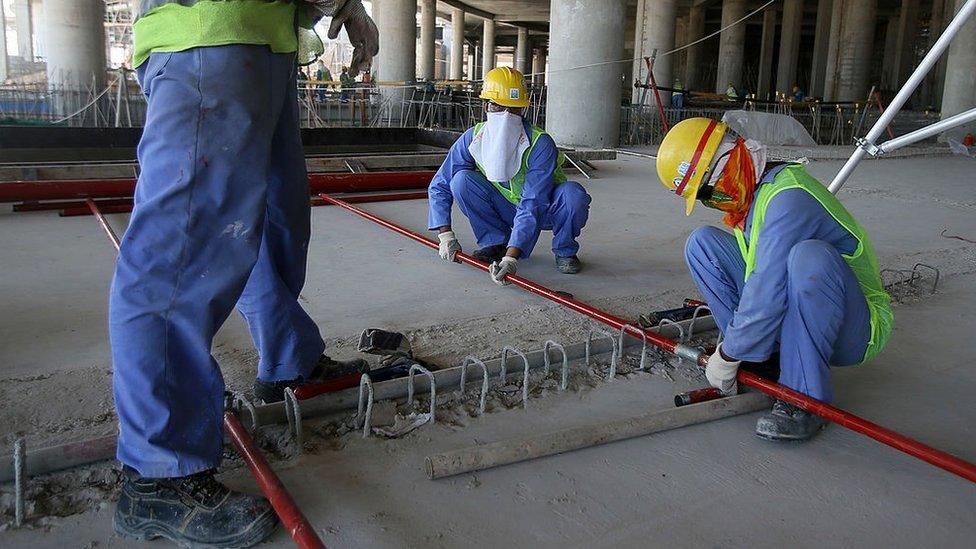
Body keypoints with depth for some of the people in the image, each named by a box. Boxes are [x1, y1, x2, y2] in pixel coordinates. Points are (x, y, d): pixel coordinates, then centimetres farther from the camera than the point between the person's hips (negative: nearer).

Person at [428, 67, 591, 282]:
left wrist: (511, 257, -45)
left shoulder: (541, 144, -29)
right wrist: (445, 234, -19)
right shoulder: (472, 139, -16)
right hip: (505, 208, 3)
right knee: (462, 179, -21)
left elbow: (532, 206, -36)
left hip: (545, 210, -3)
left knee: (573, 193, -35)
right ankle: (495, 242, -5)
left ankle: (565, 251, -6)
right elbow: (439, 187, -8)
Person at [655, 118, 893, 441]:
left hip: (855, 330, -8)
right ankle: (765, 359, -1)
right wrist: (737, 341, 9)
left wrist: (728, 356, -20)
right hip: (786, 315, 9)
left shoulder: (788, 197, -27)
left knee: (809, 255, -40)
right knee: (702, 243, -1)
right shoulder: (752, 191, 3)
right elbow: (758, 276, 11)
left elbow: (767, 293, -31)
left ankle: (805, 399, -28)